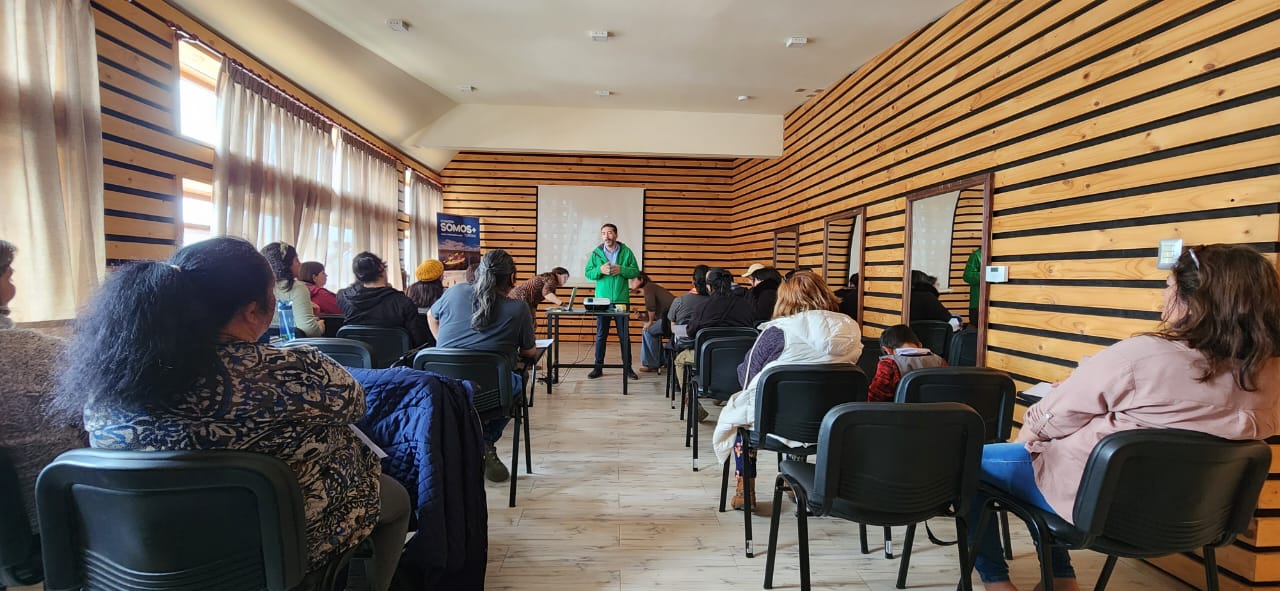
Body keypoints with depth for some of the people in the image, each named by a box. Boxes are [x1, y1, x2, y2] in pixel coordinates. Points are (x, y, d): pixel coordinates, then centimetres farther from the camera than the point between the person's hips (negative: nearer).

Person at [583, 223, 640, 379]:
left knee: (624, 335, 6)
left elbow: (636, 271, -1)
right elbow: (588, 273, 2)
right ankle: (598, 367, 17)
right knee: (601, 335, 8)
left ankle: (627, 367, 16)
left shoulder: (626, 251, 1)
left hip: (621, 300, -1)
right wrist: (600, 270, -16)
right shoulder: (596, 253, 3)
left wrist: (621, 270, -17)